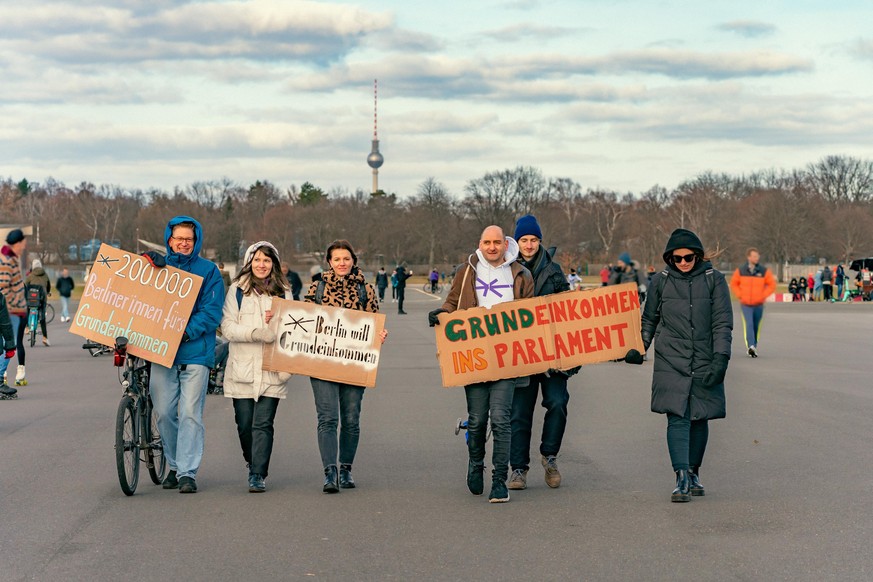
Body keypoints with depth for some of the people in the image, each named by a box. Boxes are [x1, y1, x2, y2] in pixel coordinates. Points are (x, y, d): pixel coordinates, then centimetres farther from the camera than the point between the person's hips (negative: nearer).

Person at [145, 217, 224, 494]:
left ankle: (187, 472, -5)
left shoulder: (208, 271, 4)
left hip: (195, 351, -3)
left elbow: (212, 312, -4)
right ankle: (174, 465, 20)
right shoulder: (158, 267, 13)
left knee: (190, 413, -8)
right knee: (164, 412, 4)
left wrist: (186, 331, -16)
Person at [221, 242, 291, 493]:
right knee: (244, 424, 4)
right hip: (242, 368, 0)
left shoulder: (283, 292, 11)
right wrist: (260, 332, -17)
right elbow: (227, 327, -4)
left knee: (263, 424, -8)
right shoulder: (237, 290, 6)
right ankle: (253, 464, 28)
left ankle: (258, 475, -5)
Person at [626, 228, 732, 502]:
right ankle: (682, 478, -17)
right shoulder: (661, 280, 4)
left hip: (705, 364, 0)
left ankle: (693, 473, 24)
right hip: (671, 363, 0)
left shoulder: (714, 280, 0)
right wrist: (638, 348, 9)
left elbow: (723, 322, -2)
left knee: (699, 418, 7)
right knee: (677, 417, -12)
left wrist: (720, 358, -11)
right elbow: (649, 319, 16)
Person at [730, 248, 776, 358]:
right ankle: (751, 346, -27)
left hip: (758, 304, 1)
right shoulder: (740, 270, -1)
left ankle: (754, 347, 25)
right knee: (748, 324, -17)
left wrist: (763, 295, -5)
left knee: (756, 327, 10)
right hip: (745, 304, -1)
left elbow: (772, 285, 3)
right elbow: (734, 284, 11)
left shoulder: (764, 271, -2)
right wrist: (740, 295, 0)